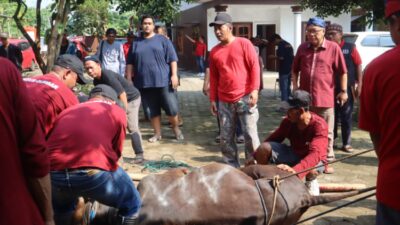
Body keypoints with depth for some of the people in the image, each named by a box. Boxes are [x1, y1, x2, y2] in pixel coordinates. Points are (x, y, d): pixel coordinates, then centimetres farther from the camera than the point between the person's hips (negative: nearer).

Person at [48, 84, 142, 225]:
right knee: (132, 205, 24)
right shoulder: (117, 112, 20)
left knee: (60, 212, 39)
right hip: (93, 172, -4)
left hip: (53, 172, 5)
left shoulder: (68, 111, 31)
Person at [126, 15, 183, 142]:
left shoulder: (162, 40, 5)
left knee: (171, 108, -1)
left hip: (164, 80, -2)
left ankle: (176, 129, 22)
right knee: (152, 111, 7)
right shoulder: (136, 43, 13)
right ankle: (157, 133, 21)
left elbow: (172, 59, 0)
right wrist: (129, 80, 8)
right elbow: (130, 63, 14)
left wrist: (174, 75, -9)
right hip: (144, 83, 3)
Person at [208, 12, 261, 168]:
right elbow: (213, 77, 14)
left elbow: (255, 67, -5)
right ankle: (232, 167, 19)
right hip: (224, 101, 4)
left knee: (250, 134, 0)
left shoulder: (244, 44, -2)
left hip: (245, 98, -4)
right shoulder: (214, 51, 10)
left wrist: (254, 90, -13)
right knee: (226, 138, 7)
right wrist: (213, 99, 11)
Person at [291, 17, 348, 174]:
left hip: (325, 98, -3)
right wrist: (295, 86, 5)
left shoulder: (333, 48, -4)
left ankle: (327, 161, 18)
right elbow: (295, 69, 15)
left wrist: (343, 91, -4)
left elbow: (342, 71, -1)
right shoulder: (302, 48, 7)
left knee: (326, 132, 7)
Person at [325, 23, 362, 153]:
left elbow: (358, 66, 0)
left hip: (347, 87, -2)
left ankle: (346, 143, 14)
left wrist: (359, 85, -5)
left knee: (346, 116, 6)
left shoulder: (350, 48, -1)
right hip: (330, 88, 2)